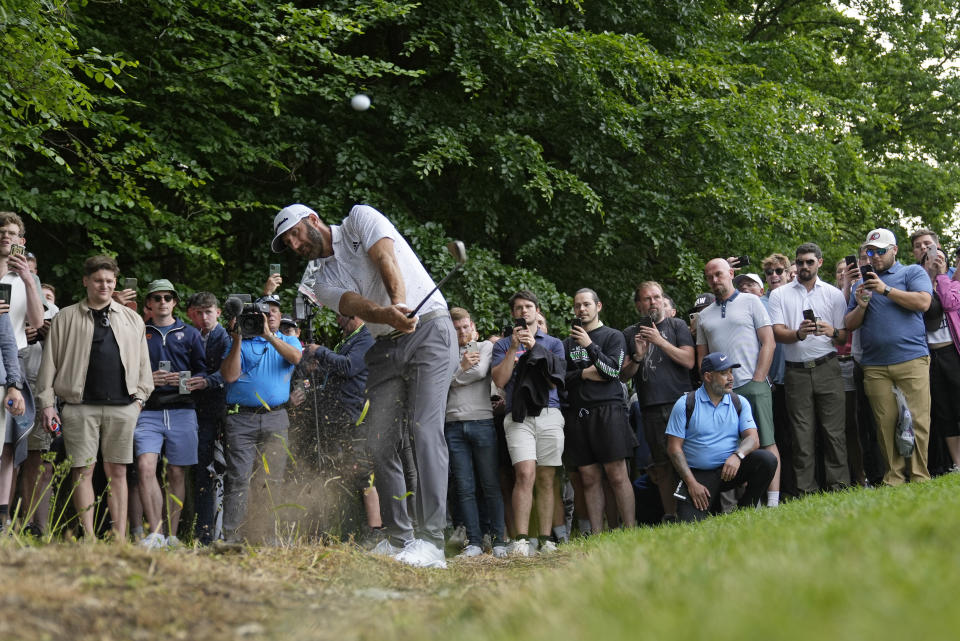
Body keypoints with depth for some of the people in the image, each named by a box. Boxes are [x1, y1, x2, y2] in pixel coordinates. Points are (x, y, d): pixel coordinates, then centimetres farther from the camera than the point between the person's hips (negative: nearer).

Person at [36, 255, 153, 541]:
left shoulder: (132, 319, 14)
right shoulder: (66, 318, 7)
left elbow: (143, 362, 15)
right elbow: (49, 362, 5)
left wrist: (140, 396, 5)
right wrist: (47, 402, 0)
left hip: (122, 407, 1)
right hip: (80, 407, -1)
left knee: (117, 472, 4)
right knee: (83, 471, -2)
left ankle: (120, 539, 5)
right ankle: (89, 539, 1)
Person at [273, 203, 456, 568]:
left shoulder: (359, 219, 3)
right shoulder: (319, 279, 12)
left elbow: (385, 259, -16)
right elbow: (355, 305, -9)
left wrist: (399, 302, -36)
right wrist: (389, 315, -32)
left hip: (430, 329, -6)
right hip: (386, 346, 6)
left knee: (425, 430, -18)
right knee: (379, 441, -1)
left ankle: (431, 541, -24)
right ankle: (399, 539, 8)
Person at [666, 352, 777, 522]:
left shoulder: (740, 403, 8)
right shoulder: (685, 404, -1)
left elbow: (752, 439, -2)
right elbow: (674, 448, -4)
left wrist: (737, 455, -25)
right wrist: (692, 483, -12)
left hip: (730, 469, 3)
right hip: (698, 475, -3)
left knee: (767, 459, -24)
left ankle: (744, 510, -5)